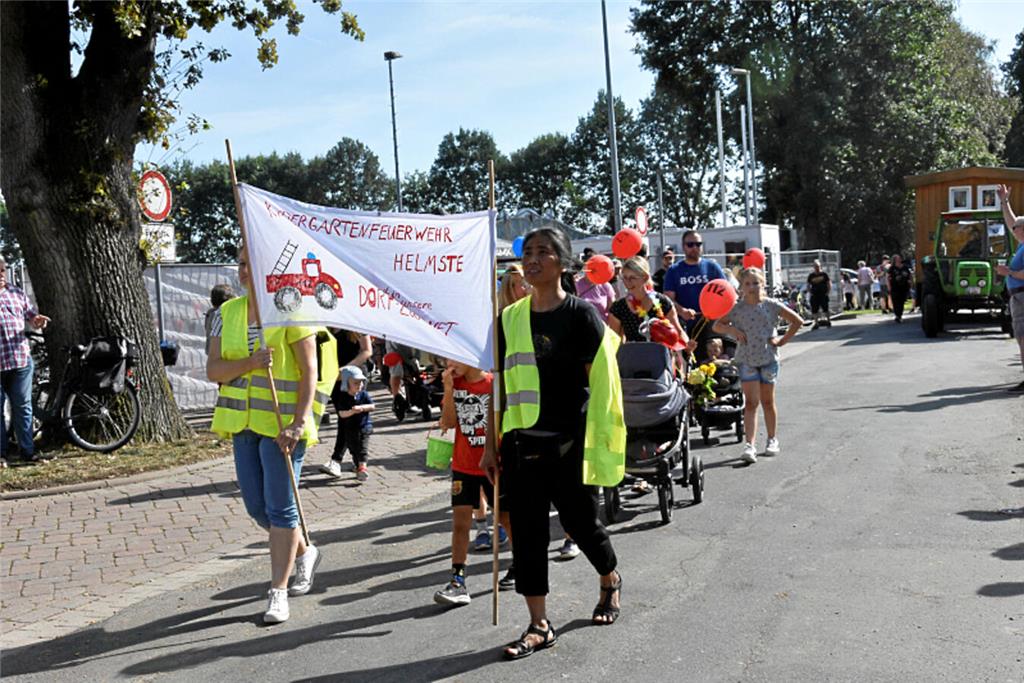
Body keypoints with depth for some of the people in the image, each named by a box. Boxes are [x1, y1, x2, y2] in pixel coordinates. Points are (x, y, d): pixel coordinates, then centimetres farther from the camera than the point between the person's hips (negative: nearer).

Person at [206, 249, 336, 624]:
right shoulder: (227, 313, 8)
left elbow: (309, 371, -12)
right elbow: (213, 370, 3)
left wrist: (298, 423, -21)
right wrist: (249, 363, -17)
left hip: (282, 422, -6)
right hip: (243, 422, 6)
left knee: (280, 506, -3)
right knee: (256, 507, 12)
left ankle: (278, 592, 7)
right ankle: (304, 552, 37)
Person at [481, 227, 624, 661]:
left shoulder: (580, 314, -6)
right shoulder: (510, 318, 7)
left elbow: (602, 380, -7)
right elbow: (501, 384, 10)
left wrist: (596, 439, -11)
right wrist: (491, 444, 8)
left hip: (569, 442, -4)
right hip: (522, 443, 4)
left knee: (579, 521, 10)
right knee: (526, 530, 4)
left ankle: (611, 581, 42)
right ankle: (539, 626, 15)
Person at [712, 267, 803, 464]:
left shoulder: (772, 305, -2)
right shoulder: (736, 308, -1)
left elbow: (797, 321, 5)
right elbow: (717, 326, 9)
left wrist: (782, 340, 0)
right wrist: (733, 330, -8)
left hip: (768, 357, 0)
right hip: (746, 359, 0)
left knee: (767, 401, 11)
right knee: (751, 402, -7)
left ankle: (772, 440, 28)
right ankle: (749, 445, -13)